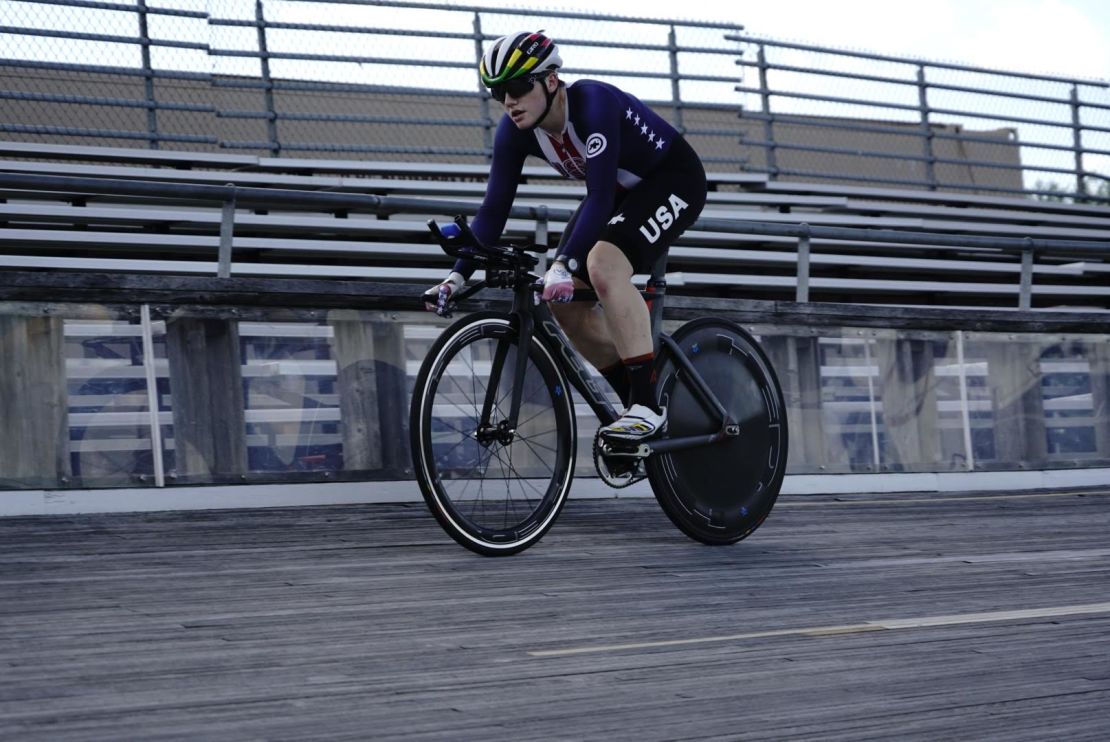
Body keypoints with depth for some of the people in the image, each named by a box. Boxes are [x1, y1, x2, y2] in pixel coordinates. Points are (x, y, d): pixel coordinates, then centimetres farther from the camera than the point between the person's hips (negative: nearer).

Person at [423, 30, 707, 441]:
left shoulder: (594, 104, -34)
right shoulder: (515, 130, -14)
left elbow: (600, 197, -40)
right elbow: (495, 206, -11)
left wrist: (563, 265, -49)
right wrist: (459, 275, -21)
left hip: (673, 177, -8)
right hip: (622, 189, 8)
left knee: (603, 264, -32)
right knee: (565, 303, -5)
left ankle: (648, 406, -26)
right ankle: (636, 401, 11)